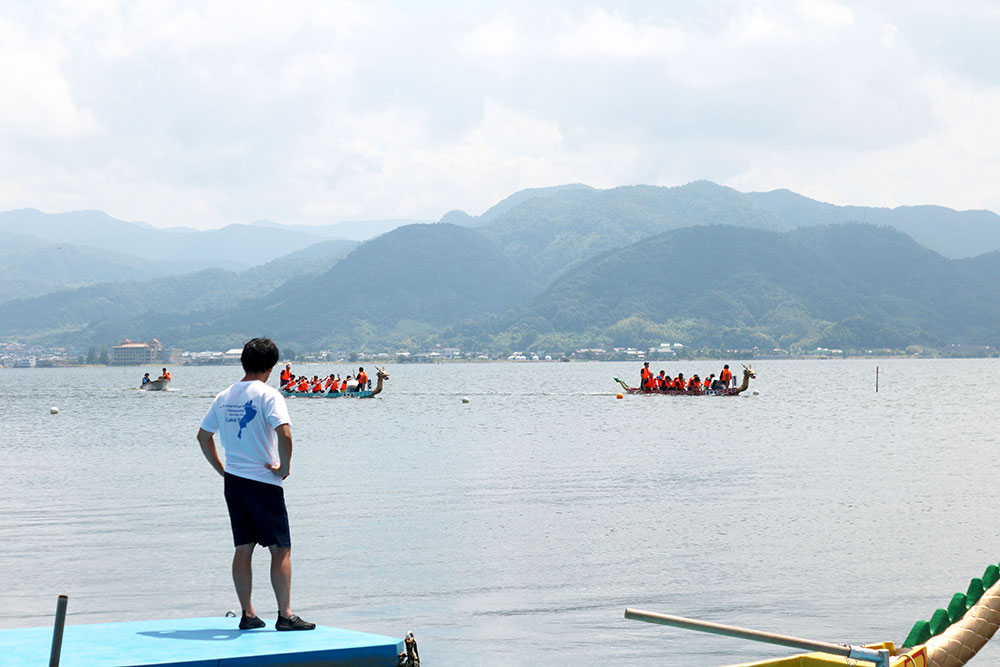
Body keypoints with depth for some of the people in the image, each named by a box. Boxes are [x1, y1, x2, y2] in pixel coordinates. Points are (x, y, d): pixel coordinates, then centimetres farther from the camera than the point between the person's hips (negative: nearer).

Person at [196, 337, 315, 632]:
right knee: (281, 549, 0)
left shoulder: (224, 396, 8)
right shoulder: (268, 395, -12)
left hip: (233, 480, 6)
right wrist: (285, 467, -12)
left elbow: (203, 435, 16)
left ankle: (247, 614, 14)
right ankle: (285, 615, -3)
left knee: (243, 549, 11)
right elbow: (284, 433, -26)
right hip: (263, 482, -6)